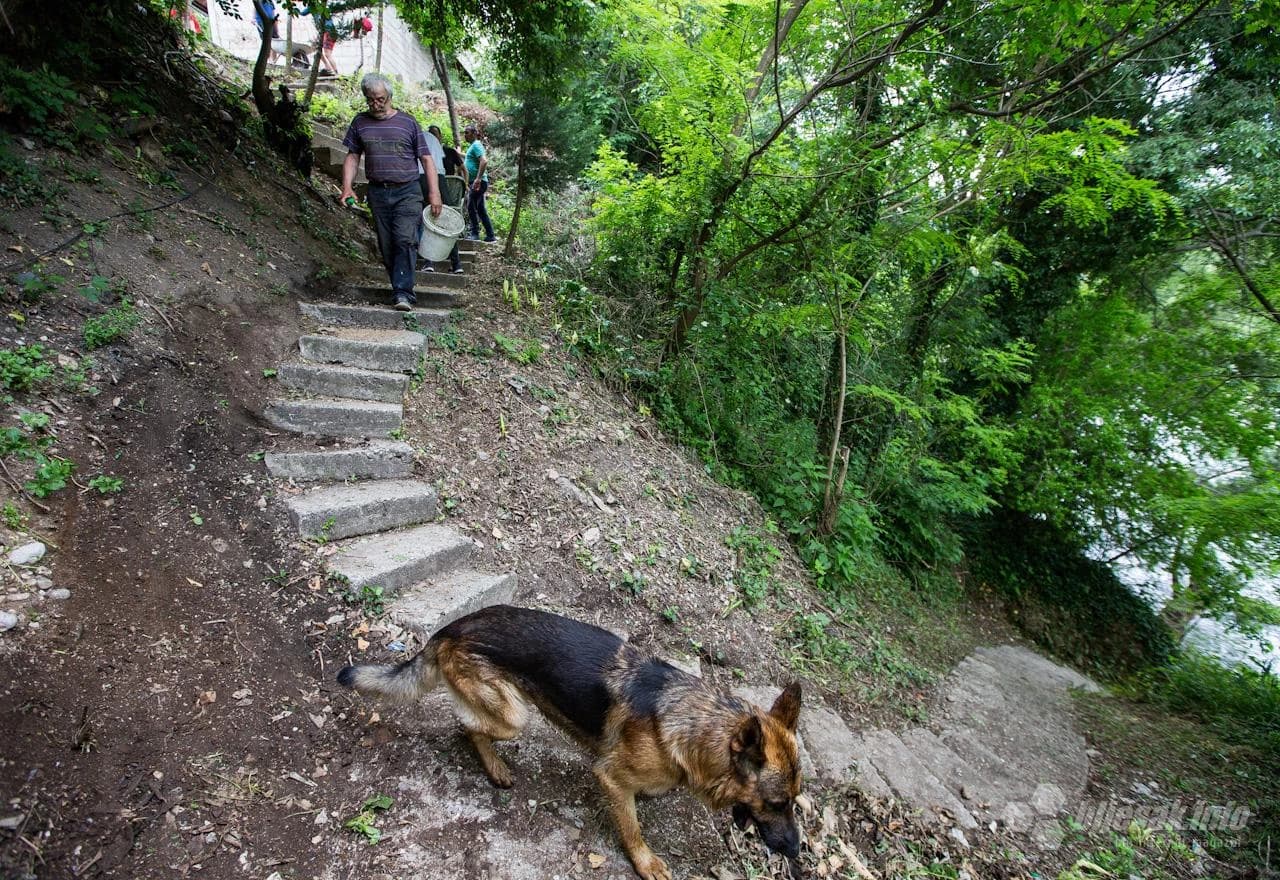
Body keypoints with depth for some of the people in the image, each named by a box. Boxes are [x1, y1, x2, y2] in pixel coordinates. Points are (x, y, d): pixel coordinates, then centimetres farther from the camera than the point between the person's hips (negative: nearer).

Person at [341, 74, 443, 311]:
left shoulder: (408, 122, 4)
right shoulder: (360, 122, 12)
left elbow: (426, 159, 3)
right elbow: (352, 156, 14)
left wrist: (434, 192, -6)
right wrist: (347, 187, 1)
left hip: (407, 191, -3)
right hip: (377, 193, 4)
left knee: (406, 240, -18)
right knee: (386, 246, 4)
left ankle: (402, 292, -19)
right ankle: (402, 290, 14)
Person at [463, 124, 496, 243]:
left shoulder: (476, 145, -10)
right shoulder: (473, 146, 20)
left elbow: (484, 161, -24)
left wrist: (478, 178, -28)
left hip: (478, 182, -10)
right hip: (477, 182, 10)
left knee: (471, 207, -10)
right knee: (480, 209, 9)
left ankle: (475, 234, -7)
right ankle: (490, 235, 11)